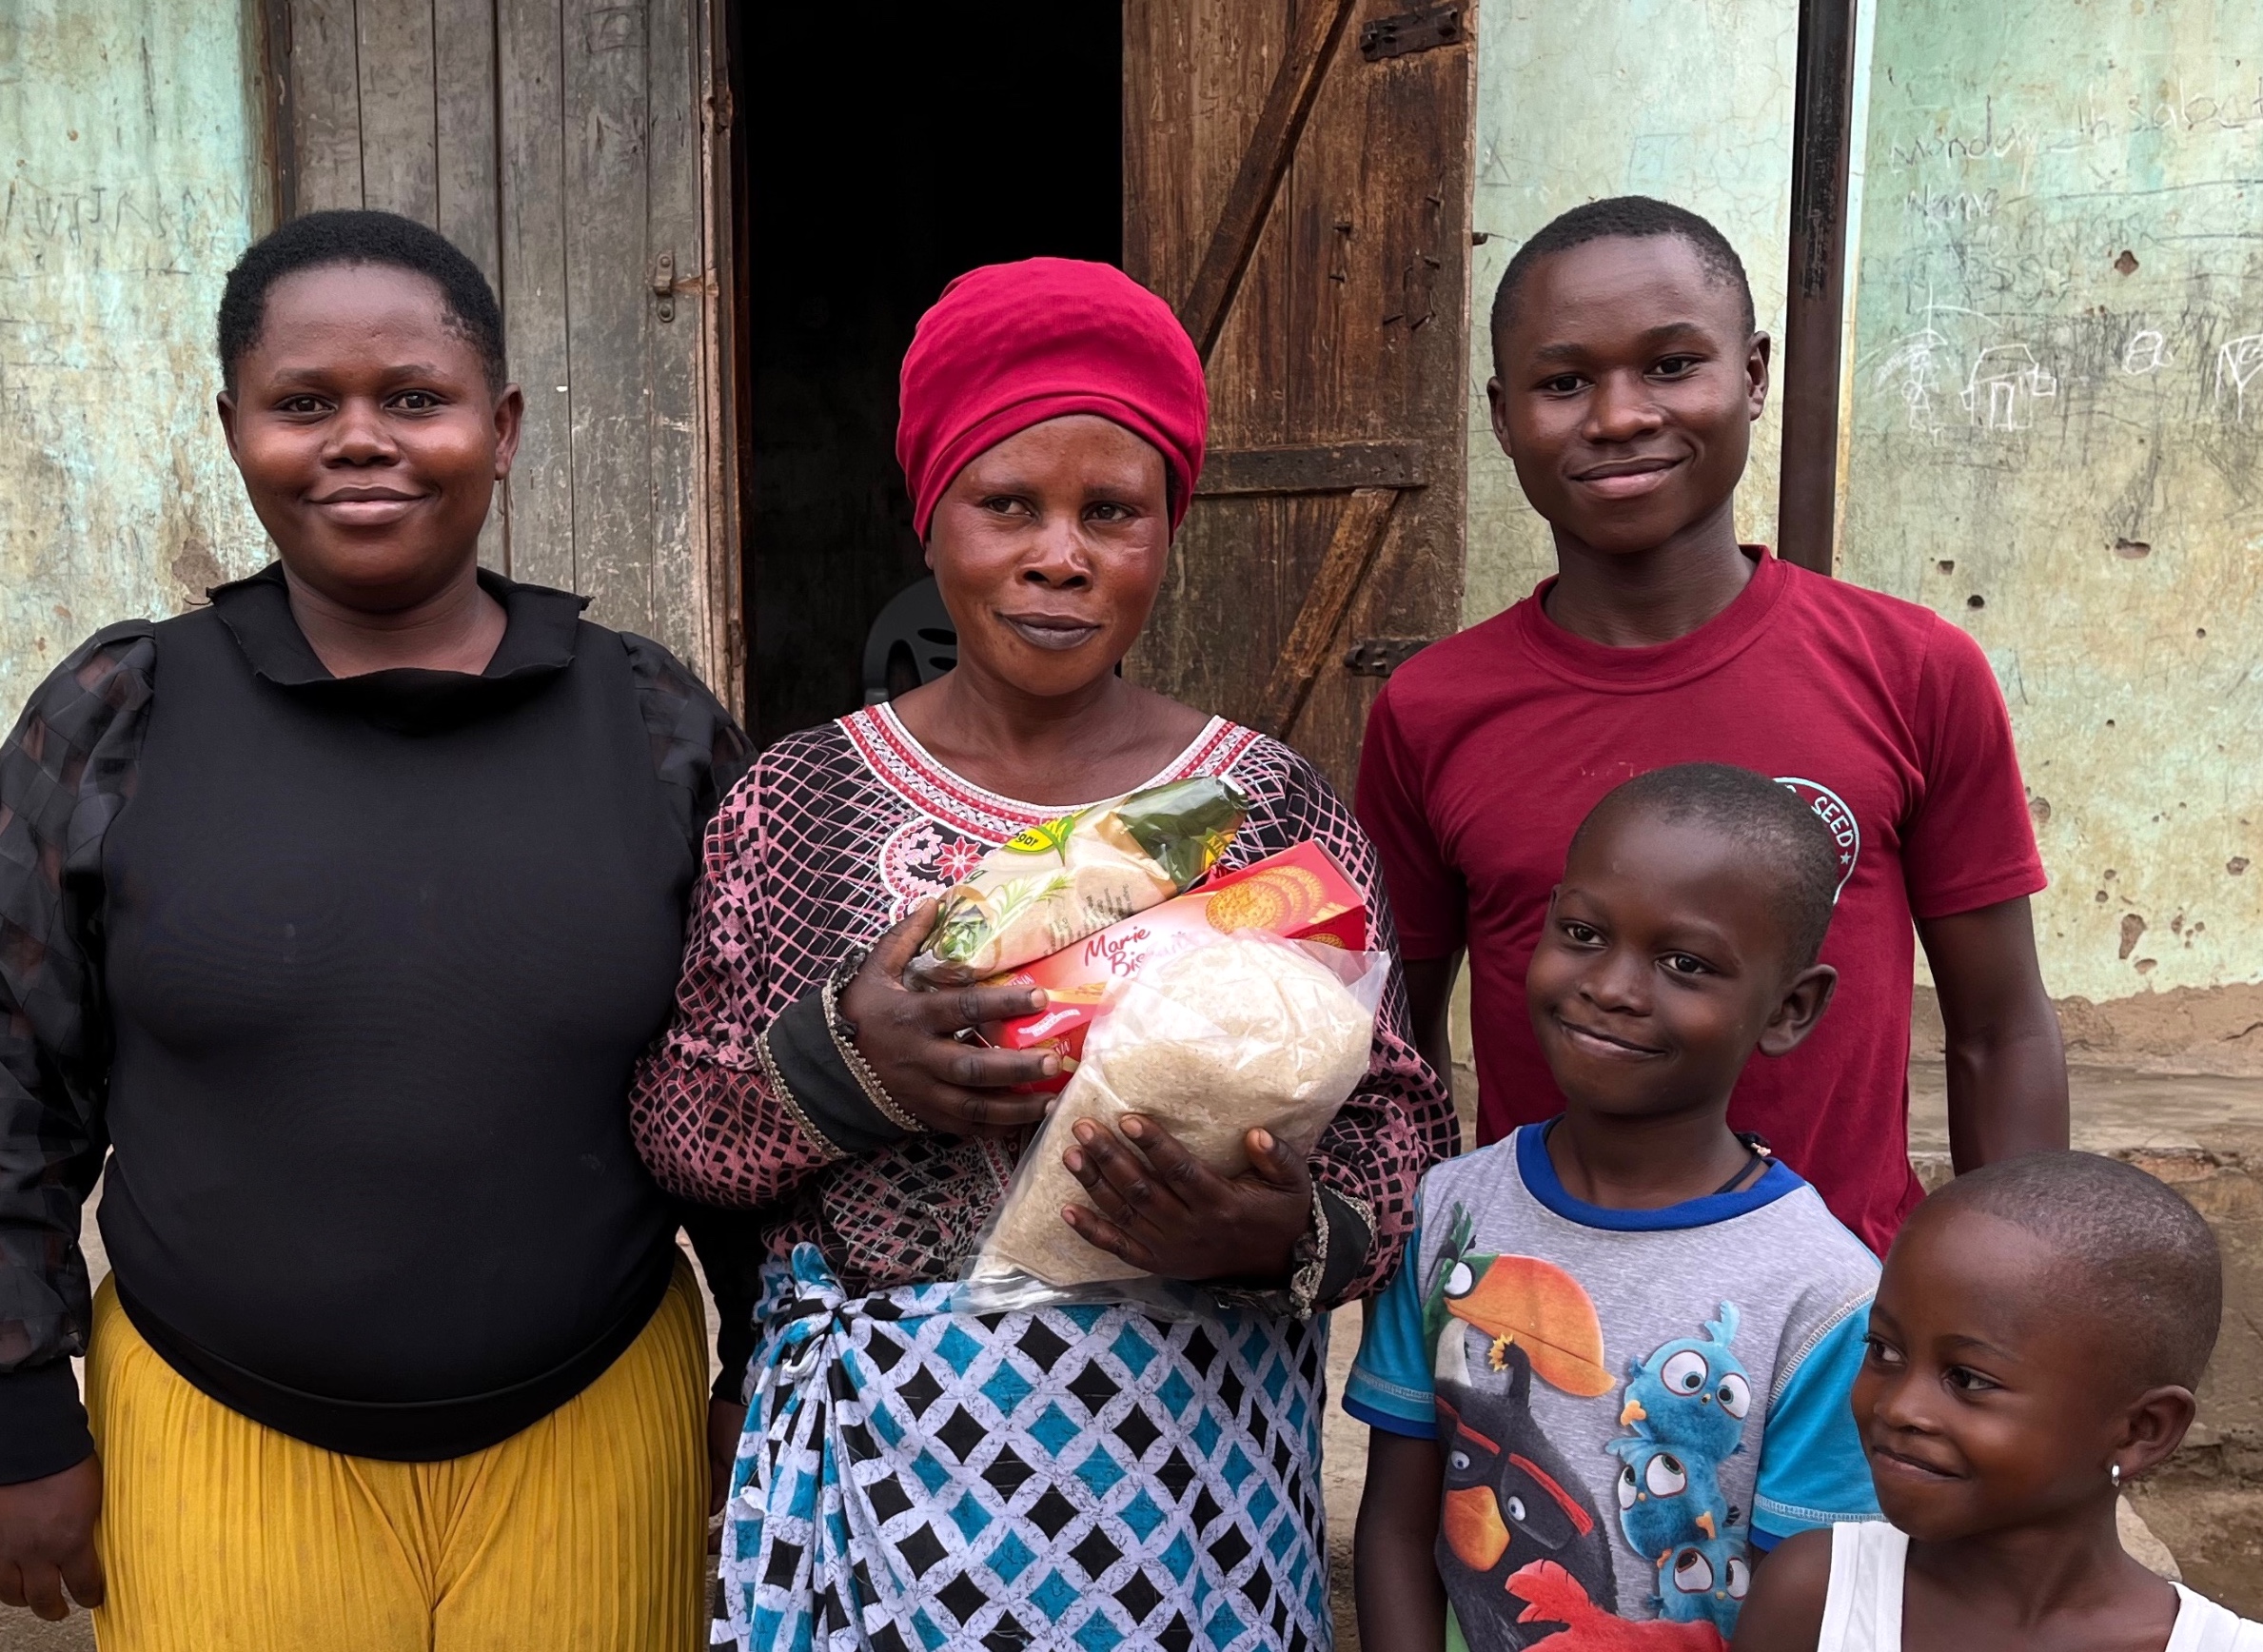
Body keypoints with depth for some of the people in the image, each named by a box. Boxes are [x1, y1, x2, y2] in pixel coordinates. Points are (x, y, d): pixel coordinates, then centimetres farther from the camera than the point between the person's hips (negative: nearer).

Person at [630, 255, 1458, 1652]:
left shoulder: (1274, 806, -3)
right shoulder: (798, 799, -1)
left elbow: (1398, 1116, 0)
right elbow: (676, 1128, 0)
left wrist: (1289, 1233, -20)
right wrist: (842, 1060, -19)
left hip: (1192, 1435, 0)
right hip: (883, 1447, 0)